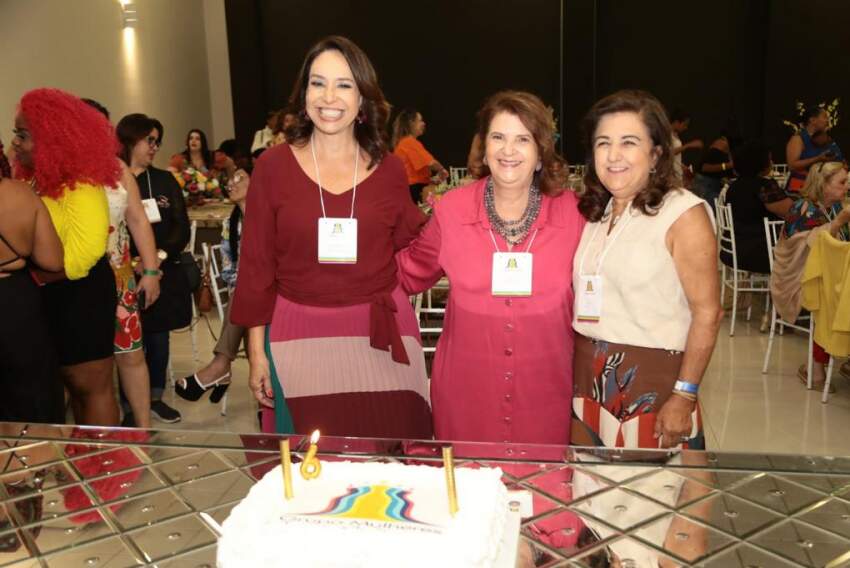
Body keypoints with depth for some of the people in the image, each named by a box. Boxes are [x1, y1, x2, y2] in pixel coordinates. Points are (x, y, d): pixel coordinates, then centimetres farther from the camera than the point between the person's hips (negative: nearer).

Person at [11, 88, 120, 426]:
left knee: (91, 386, 2)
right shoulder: (38, 182, 6)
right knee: (73, 382, 18)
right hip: (52, 296, 9)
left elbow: (75, 261, -24)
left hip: (81, 295, -9)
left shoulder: (82, 189, -19)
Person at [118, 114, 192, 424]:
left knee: (159, 338, 12)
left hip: (163, 275, 4)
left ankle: (156, 398, 27)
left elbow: (182, 228, 4)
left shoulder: (165, 180, 8)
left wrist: (161, 254, -12)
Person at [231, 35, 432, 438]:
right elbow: (256, 264, 0)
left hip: (379, 332, 1)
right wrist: (256, 350, 0)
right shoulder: (273, 165, -2)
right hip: (301, 334, -1)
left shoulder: (388, 168, 2)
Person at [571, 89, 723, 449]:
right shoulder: (592, 211, 9)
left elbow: (707, 312, -12)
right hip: (586, 379, 5)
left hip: (652, 382, -5)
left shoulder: (683, 213, -10)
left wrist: (685, 396, -15)